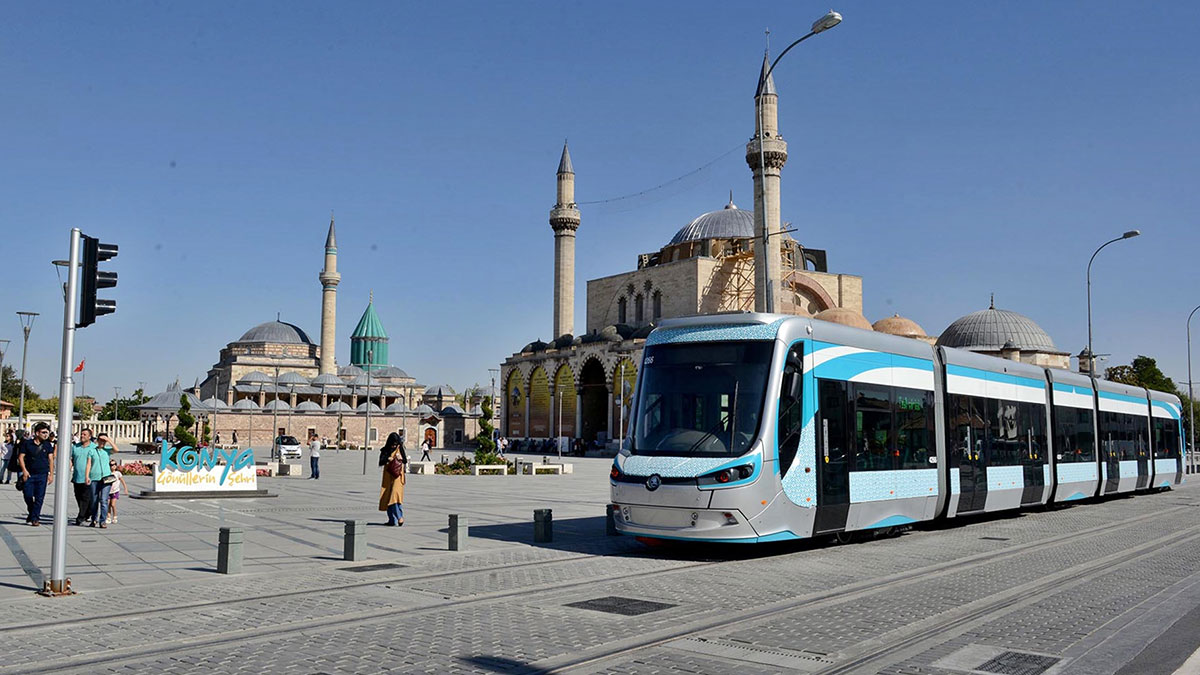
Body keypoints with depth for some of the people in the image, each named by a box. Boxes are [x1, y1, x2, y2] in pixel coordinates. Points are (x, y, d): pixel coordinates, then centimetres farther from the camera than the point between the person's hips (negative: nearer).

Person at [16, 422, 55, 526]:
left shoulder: (48, 445, 6)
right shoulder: (27, 443, 1)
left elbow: (51, 459, 4)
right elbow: (21, 457, 1)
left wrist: (51, 474, -2)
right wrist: (24, 470, -10)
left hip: (42, 475, 0)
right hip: (29, 474, 0)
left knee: (39, 497, -3)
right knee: (28, 496, 0)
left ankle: (35, 518, 4)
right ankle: (31, 513, 26)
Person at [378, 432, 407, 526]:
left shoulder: (400, 449, 2)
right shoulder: (385, 450, 5)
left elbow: (405, 461, 0)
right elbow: (380, 462, -5)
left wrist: (401, 458, -19)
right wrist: (388, 459, -22)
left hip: (398, 476, -3)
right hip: (388, 476, 3)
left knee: (396, 494, -19)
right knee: (387, 497, 3)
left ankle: (399, 516, -19)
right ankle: (392, 519, 10)